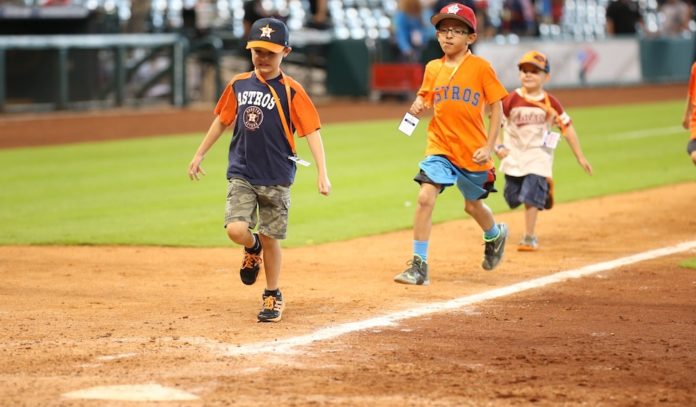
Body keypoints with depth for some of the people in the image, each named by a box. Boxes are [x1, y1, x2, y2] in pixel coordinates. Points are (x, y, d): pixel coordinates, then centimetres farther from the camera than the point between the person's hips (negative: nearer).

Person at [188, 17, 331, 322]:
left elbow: (312, 131, -13)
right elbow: (222, 120, 16)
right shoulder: (238, 85, 3)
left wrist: (322, 172, -22)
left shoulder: (291, 91, -9)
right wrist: (199, 154, 19)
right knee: (236, 230, -15)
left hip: (276, 178, -2)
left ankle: (273, 296, 24)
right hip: (241, 174, 2)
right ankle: (253, 248, 22)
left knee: (270, 238, 3)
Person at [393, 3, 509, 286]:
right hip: (440, 147, 2)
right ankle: (419, 266, -12)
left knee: (473, 205, 16)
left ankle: (495, 235, 52)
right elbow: (425, 98, 16)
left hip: (473, 151, -2)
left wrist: (489, 147, -11)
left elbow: (497, 108, -4)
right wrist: (418, 106, -9)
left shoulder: (480, 67, -8)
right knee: (425, 197, -18)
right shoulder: (433, 68, 2)